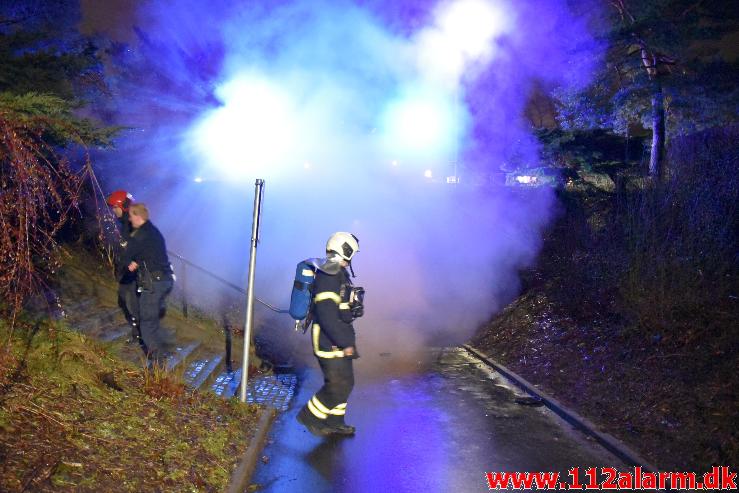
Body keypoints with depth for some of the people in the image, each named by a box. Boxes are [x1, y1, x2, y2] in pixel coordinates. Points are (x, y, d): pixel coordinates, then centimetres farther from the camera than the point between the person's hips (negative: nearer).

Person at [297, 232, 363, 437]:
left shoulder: (338, 274, 11)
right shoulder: (328, 278, -22)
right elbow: (327, 317, -27)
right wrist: (346, 344, -22)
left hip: (339, 339, 10)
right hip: (330, 343, -10)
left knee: (345, 383, 17)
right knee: (337, 386, -3)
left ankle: (334, 422, 30)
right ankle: (310, 417, 15)